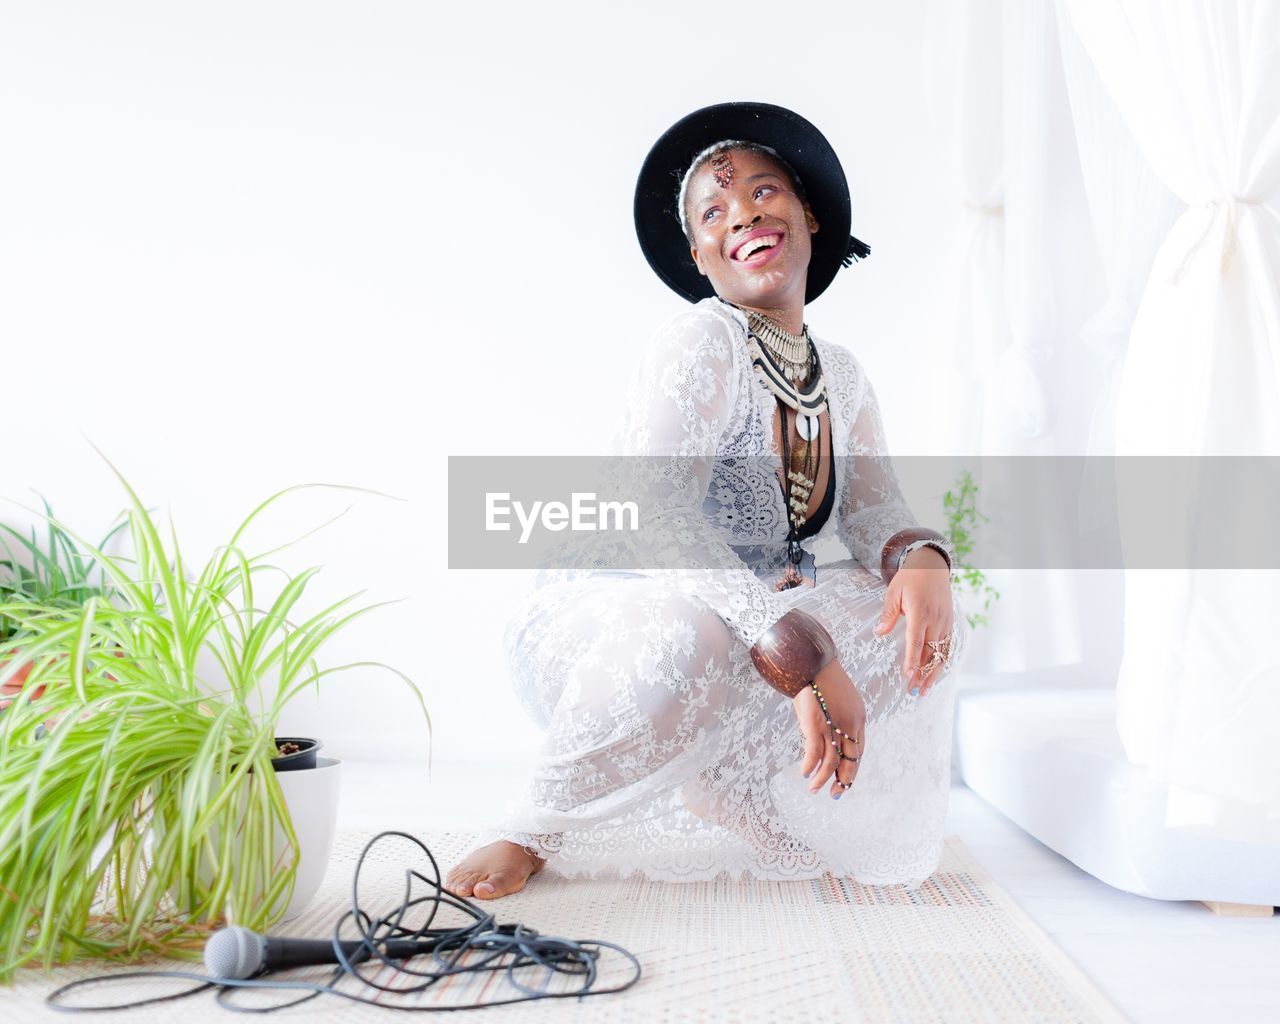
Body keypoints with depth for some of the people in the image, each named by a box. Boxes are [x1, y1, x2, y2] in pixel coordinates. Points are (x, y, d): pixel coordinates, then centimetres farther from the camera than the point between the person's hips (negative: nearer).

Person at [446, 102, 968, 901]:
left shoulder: (842, 377, 7)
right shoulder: (702, 344, -19)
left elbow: (876, 512, 3)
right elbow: (655, 514, -32)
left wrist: (922, 559, -23)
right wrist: (801, 655, -40)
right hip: (605, 624, -7)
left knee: (924, 622, -9)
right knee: (692, 642, -40)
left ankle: (718, 783, -3)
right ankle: (537, 827, -13)